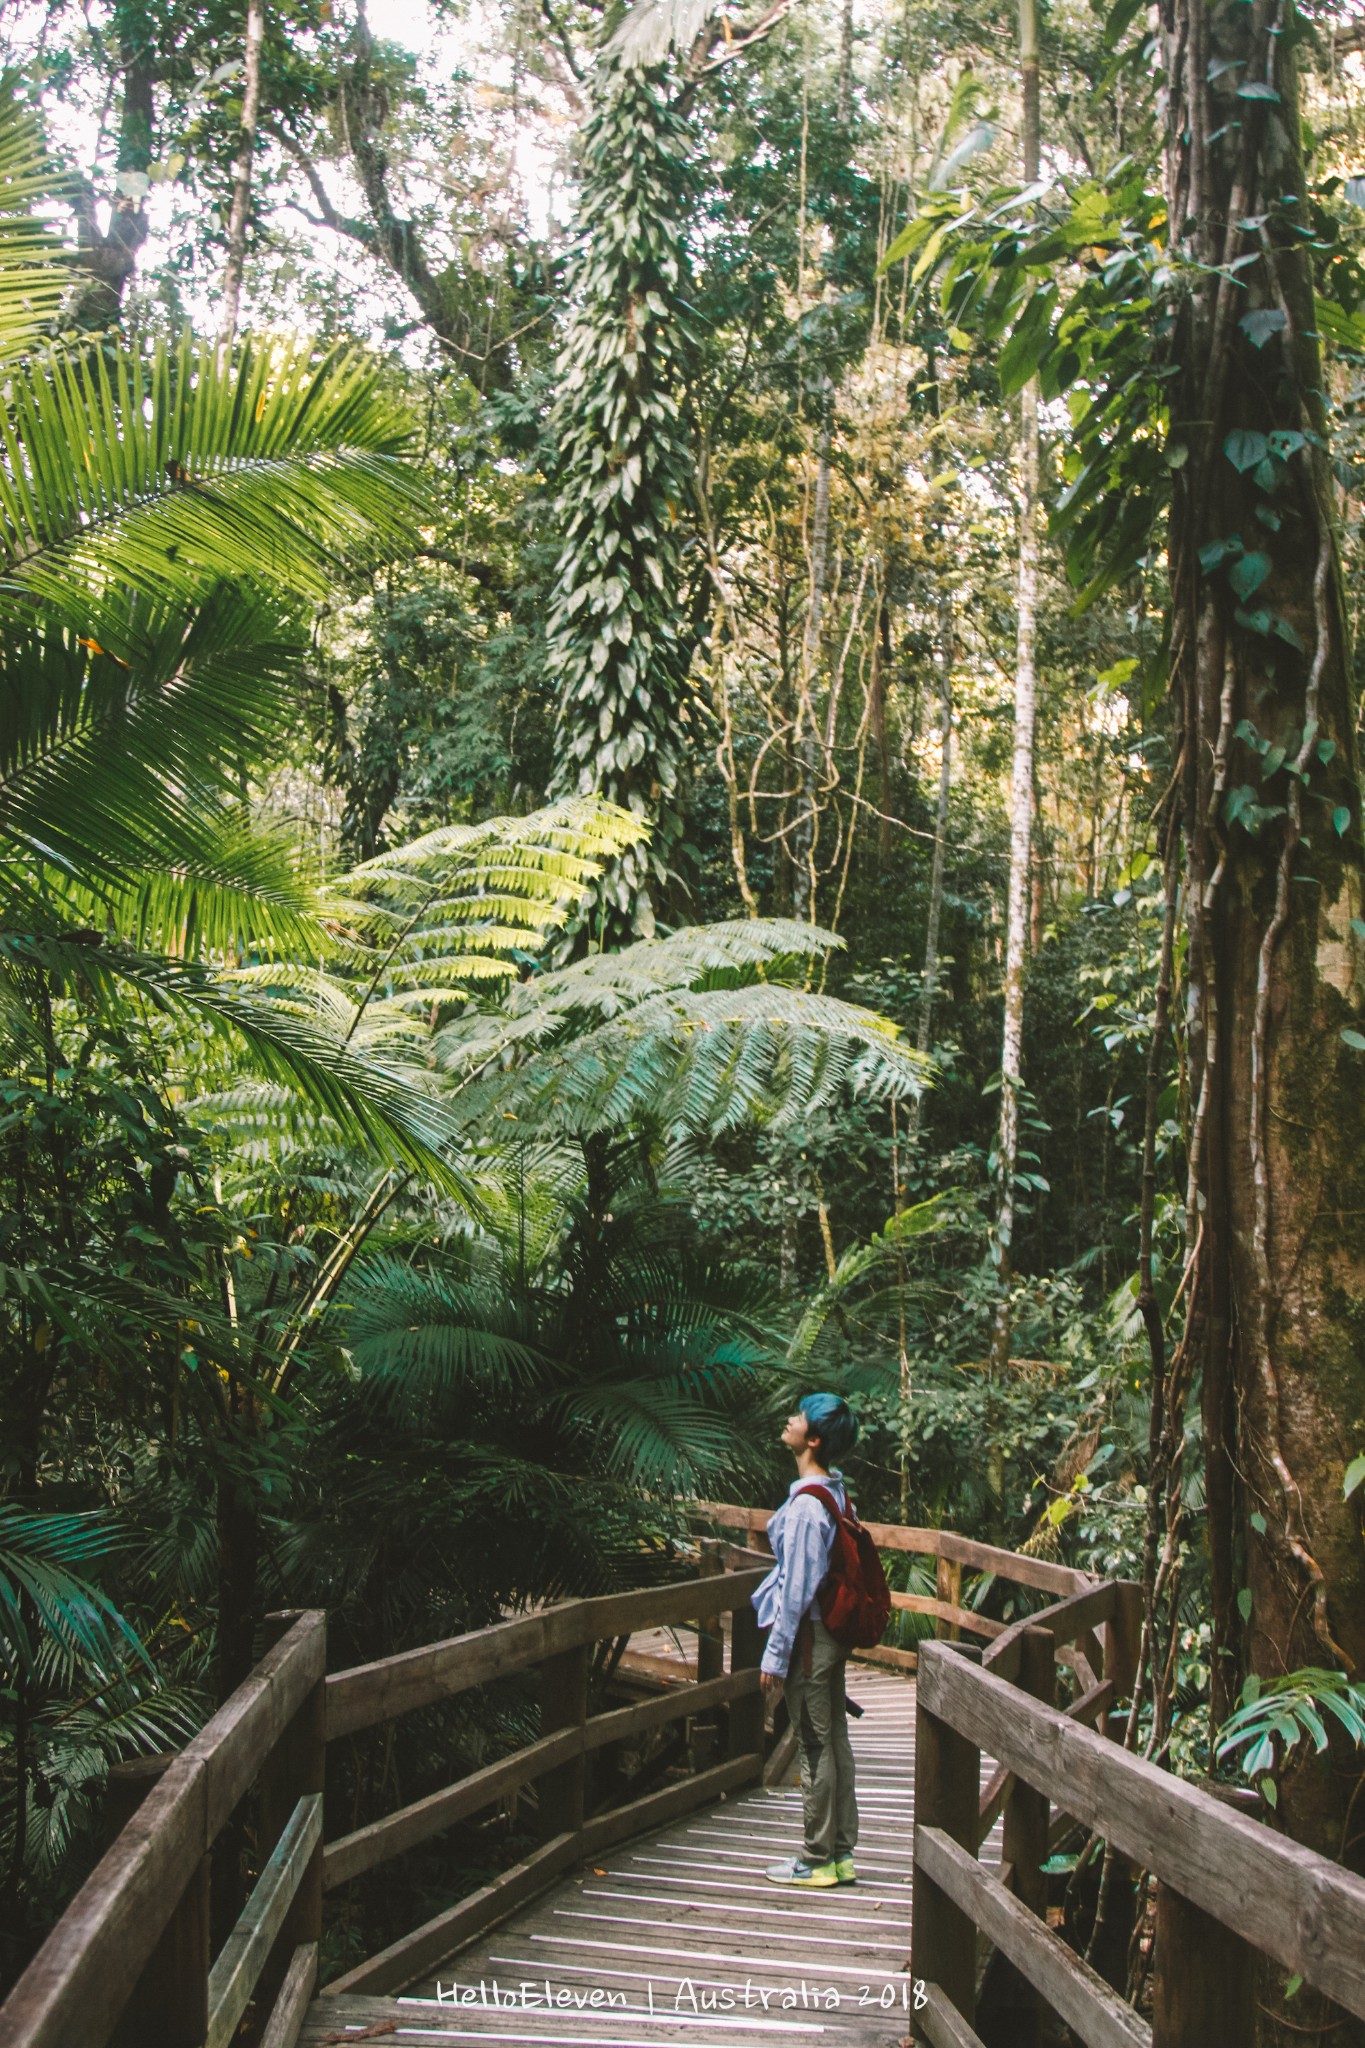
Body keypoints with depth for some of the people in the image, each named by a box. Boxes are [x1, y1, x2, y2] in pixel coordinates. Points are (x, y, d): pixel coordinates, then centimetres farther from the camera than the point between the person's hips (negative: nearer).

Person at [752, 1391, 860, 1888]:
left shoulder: (805, 1505, -21)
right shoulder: (836, 1490, 7)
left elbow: (796, 1589, -21)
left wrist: (775, 1657, -15)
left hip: (808, 1635, -9)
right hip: (835, 1628, 9)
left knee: (815, 1748, 0)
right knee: (835, 1741, 13)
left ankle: (817, 1861, 9)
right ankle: (842, 1853, 21)